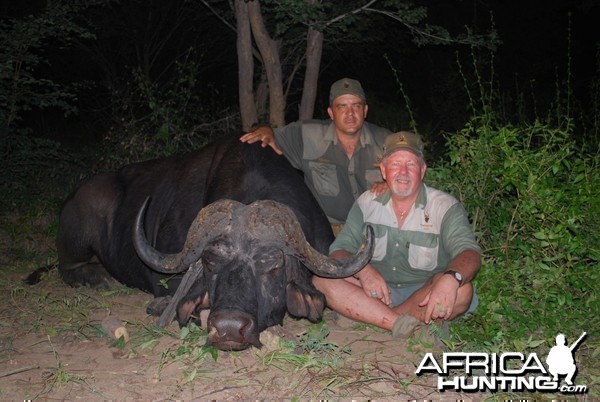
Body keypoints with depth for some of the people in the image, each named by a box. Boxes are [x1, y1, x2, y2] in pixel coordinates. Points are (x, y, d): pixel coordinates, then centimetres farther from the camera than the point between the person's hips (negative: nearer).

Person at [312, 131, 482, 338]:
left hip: (423, 296, -2)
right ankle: (401, 324, -29)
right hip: (378, 291, 2)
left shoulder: (446, 207, -5)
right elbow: (339, 250, -1)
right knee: (322, 280, -21)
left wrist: (451, 278, -43)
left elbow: (470, 254, -19)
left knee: (461, 289, -34)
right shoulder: (366, 203, 4)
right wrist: (363, 270, -24)